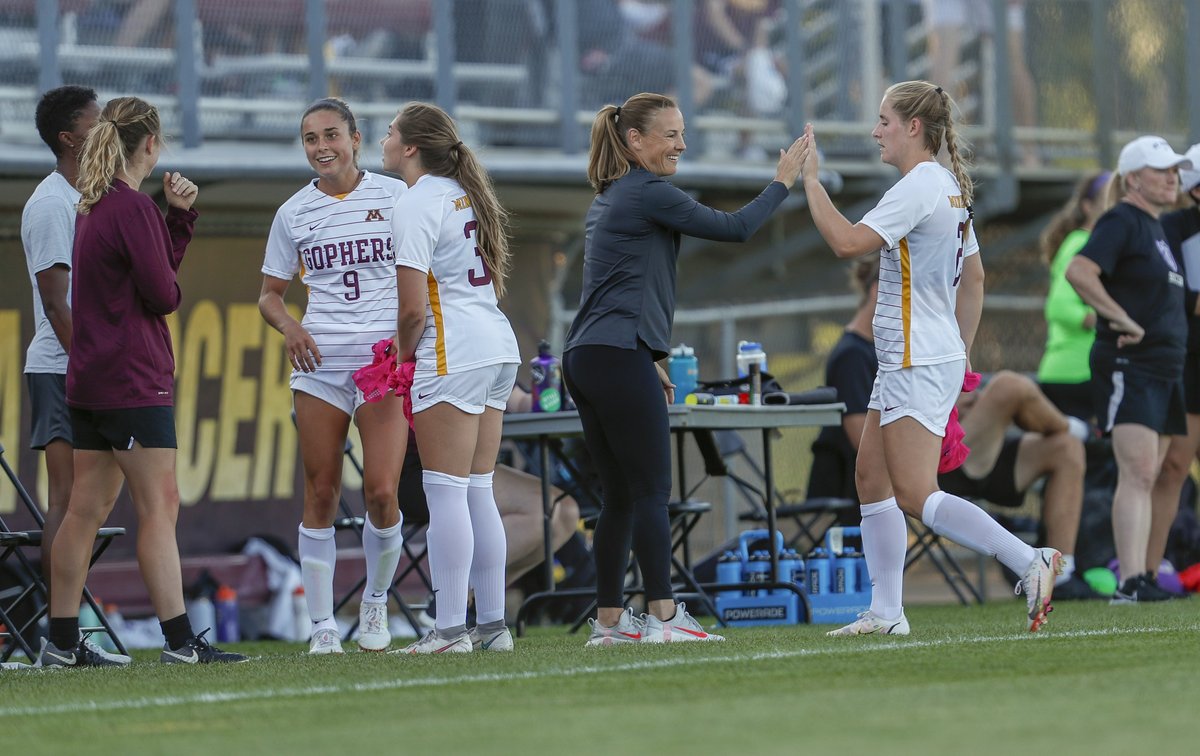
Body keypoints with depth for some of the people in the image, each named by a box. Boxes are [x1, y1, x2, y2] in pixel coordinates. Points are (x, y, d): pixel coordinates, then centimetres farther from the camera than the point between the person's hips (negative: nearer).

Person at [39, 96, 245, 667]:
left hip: (88, 380, 9)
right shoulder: (133, 208, -15)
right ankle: (179, 641, -9)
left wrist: (180, 213, 10)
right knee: (159, 508, -8)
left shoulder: (92, 206, 15)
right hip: (133, 381, -9)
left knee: (87, 509, 10)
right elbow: (162, 294, -15)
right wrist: (167, 292, 6)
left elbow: (163, 260, 21)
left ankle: (61, 642, 11)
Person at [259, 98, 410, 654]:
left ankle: (376, 598, 15)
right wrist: (288, 326, -8)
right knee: (320, 495, 0)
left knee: (381, 492, -10)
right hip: (319, 359, 2)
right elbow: (269, 294, 14)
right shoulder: (294, 213, 7)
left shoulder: (395, 196, 2)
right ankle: (322, 624, 6)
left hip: (385, 358, -2)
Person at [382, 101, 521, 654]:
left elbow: (413, 308, -16)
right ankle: (491, 624, 11)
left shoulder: (416, 204, -11)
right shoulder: (468, 193, 16)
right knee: (478, 490, 11)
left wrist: (402, 354, 2)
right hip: (498, 343, 9)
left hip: (451, 358, -9)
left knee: (446, 492, -8)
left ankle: (450, 628, -10)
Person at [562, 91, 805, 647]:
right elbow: (735, 228, -7)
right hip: (620, 356, -9)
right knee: (651, 492, -7)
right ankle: (664, 616, -9)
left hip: (585, 357, 9)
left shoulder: (609, 197, 21)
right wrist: (783, 183, 5)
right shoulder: (648, 193, -8)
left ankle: (608, 621, 10)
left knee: (620, 496, 10)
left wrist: (650, 359, 25)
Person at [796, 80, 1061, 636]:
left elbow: (848, 241, -23)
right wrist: (961, 352, 27)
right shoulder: (949, 188, 15)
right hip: (906, 362, 10)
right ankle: (886, 612, 10)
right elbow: (974, 277, 23)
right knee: (871, 480, 11)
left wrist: (811, 179, -14)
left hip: (920, 366, -10)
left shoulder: (920, 187, -16)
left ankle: (1031, 563, -17)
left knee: (917, 497, -13)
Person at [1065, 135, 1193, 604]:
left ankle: (1140, 577, 13)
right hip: (1128, 367, -10)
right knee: (1137, 473, -19)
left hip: (1165, 369, 10)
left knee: (1145, 479, 10)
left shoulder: (1156, 228, 19)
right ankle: (1130, 582, -27)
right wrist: (1120, 318, -22)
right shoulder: (1121, 221, -9)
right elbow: (1078, 271, -24)